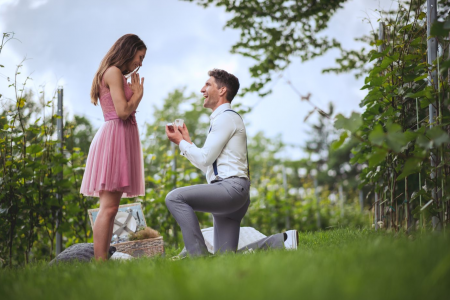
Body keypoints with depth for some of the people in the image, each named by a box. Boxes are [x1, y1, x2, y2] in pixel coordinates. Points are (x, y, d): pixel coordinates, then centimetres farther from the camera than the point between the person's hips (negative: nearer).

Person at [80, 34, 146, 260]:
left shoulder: (114, 75, 24)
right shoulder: (114, 72, -5)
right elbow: (123, 111, -15)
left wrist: (134, 93, 18)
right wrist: (138, 94, 1)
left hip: (120, 139, 10)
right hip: (114, 137, -10)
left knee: (110, 207, 4)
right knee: (109, 206, -15)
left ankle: (101, 261, 2)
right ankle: (100, 261, -18)